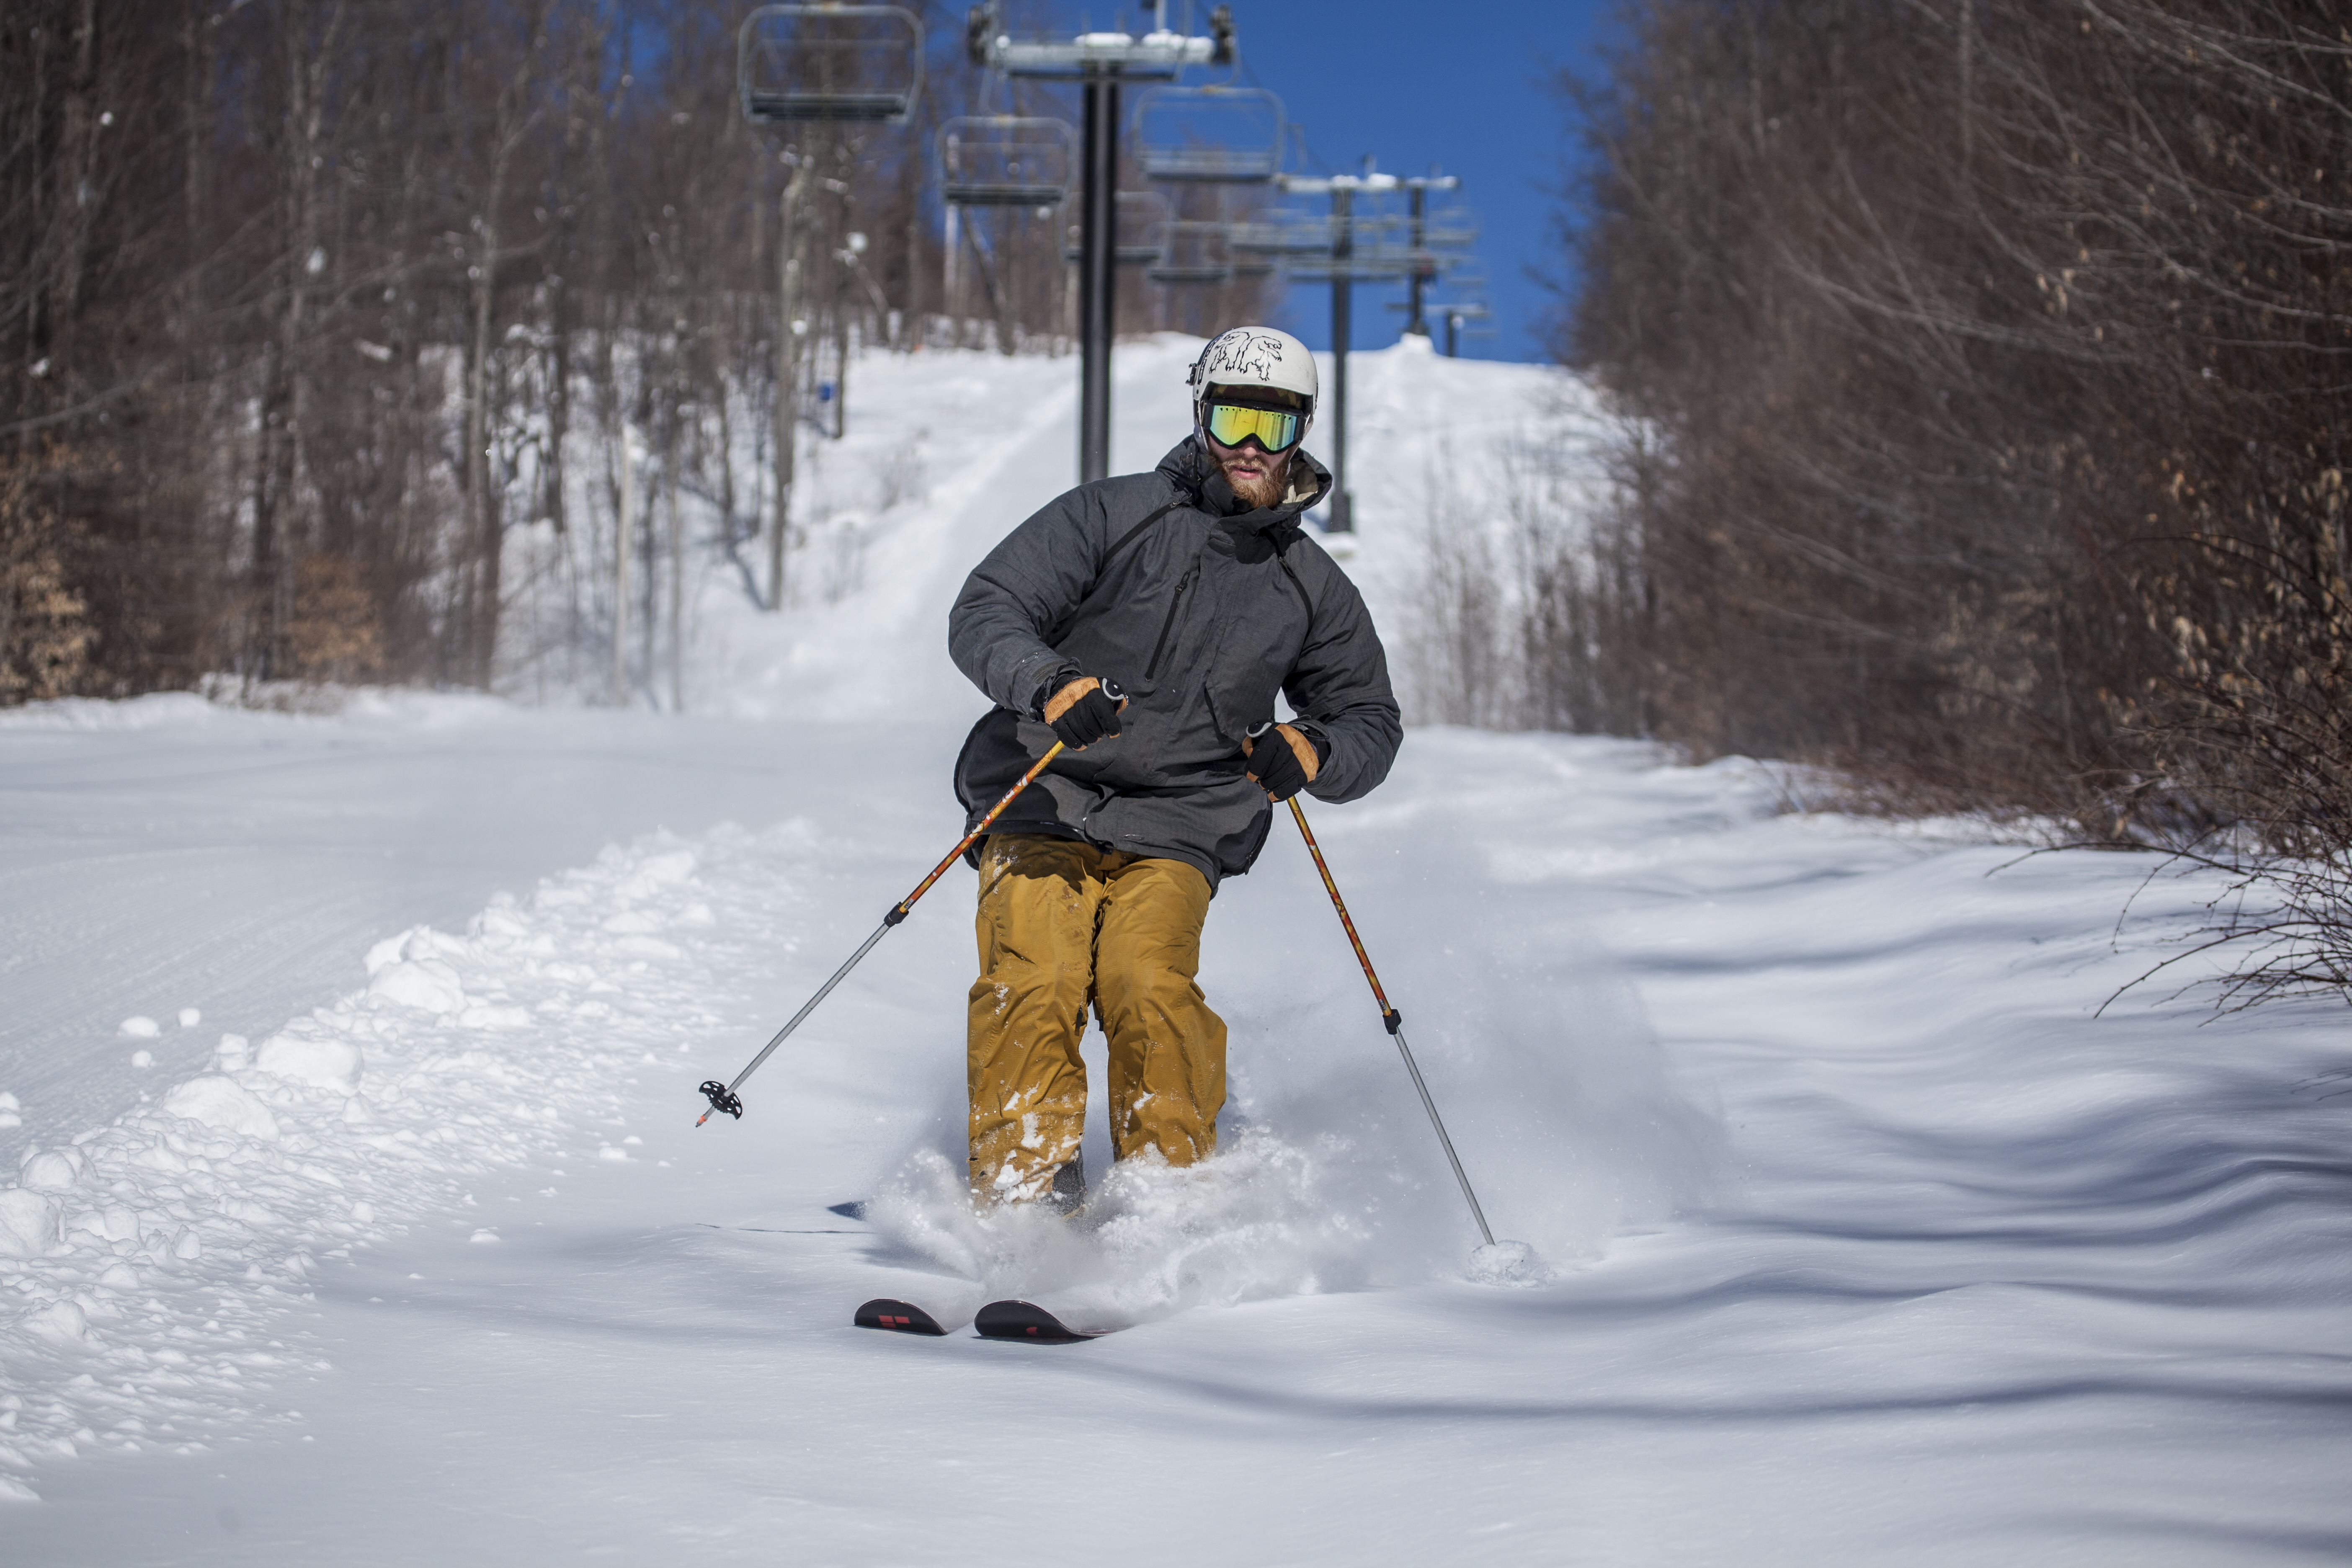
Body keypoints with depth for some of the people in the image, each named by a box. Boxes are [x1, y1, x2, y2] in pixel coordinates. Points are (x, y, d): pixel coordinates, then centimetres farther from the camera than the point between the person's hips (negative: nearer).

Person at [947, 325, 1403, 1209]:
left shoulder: (1313, 590, 11)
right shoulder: (1112, 517, 0)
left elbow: (1371, 722, 19)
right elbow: (982, 615, -6)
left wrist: (1313, 754, -6)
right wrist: (1049, 686, -28)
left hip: (1174, 835, 1)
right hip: (1044, 811, -1)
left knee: (1150, 987, -25)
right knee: (1033, 987, -24)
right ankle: (1021, 1191, -15)